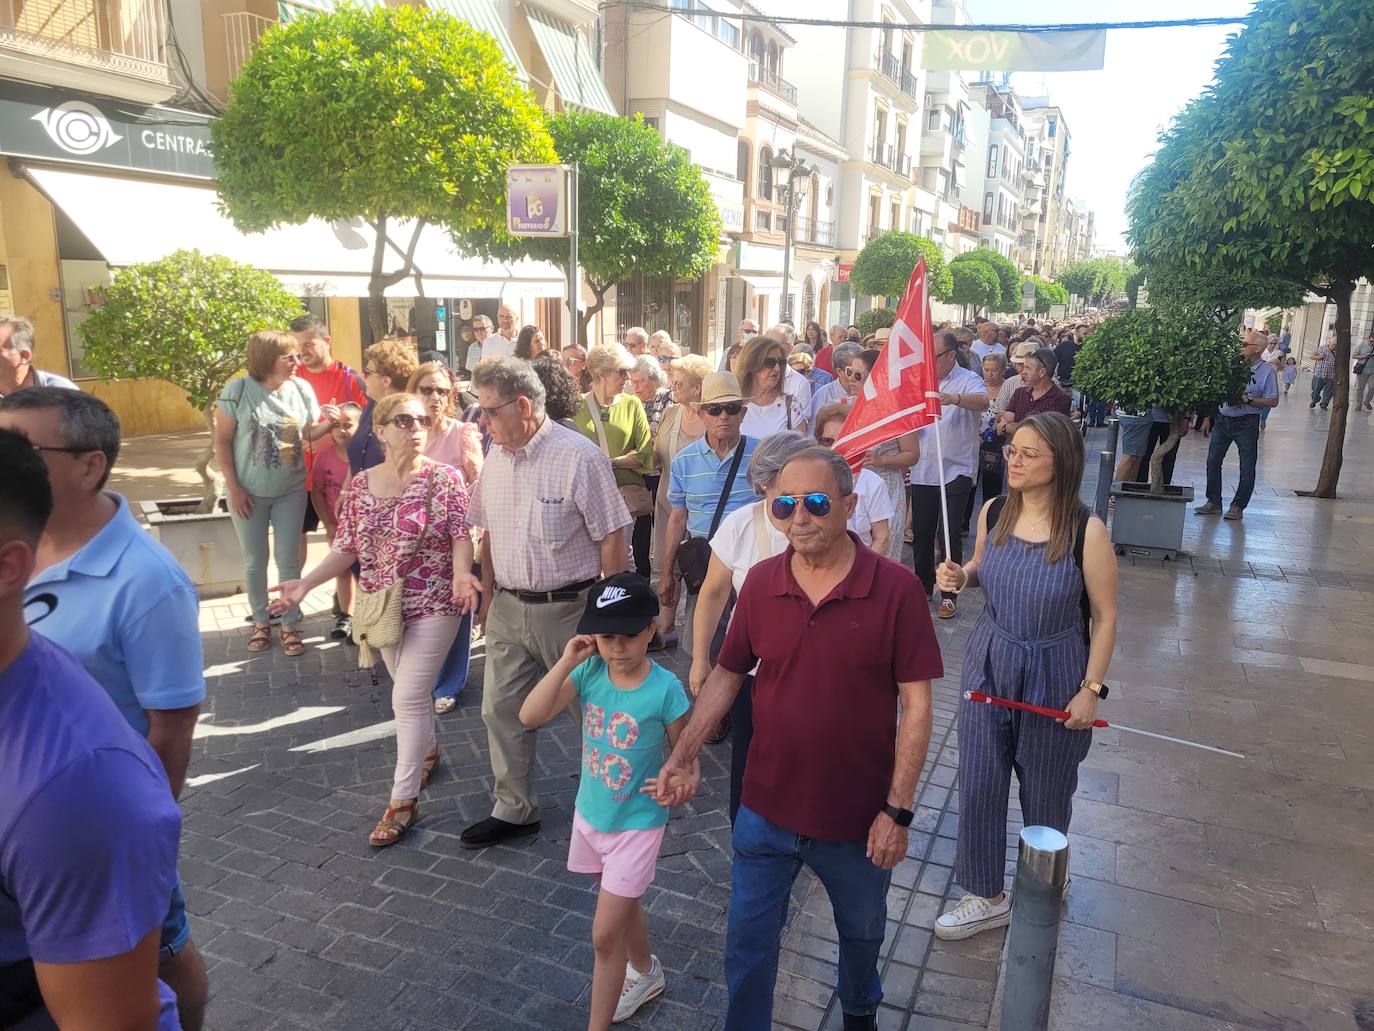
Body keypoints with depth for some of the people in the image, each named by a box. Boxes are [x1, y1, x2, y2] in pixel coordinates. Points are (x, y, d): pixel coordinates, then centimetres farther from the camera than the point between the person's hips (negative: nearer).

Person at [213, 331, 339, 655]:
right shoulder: (238, 390, -13)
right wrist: (234, 488, -11)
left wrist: (328, 423, -15)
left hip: (291, 491, 2)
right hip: (249, 493, -2)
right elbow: (222, 440, -8)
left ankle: (290, 625, 20)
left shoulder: (301, 389, -4)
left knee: (289, 561, 7)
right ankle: (260, 622, 30)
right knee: (254, 562, 12)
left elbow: (308, 434, 7)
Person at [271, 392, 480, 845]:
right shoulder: (361, 484, 2)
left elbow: (461, 535, -13)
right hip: (383, 605, 5)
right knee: (411, 690, 18)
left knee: (407, 697, -6)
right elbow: (348, 547, 4)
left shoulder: (445, 477, -10)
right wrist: (307, 583, -8)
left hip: (433, 605, -4)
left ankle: (403, 801, 4)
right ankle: (428, 750, 45)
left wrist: (461, 573, -32)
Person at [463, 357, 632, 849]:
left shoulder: (580, 457, -16)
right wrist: (488, 597, 12)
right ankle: (513, 810, 29)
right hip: (508, 607, 6)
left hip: (568, 606, -6)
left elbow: (612, 539, -14)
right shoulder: (495, 458, 5)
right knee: (501, 710, 11)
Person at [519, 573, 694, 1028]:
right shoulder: (589, 671, -13)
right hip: (590, 815, 5)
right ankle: (645, 973, 55)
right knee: (622, 906, 28)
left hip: (637, 824, -5)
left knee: (605, 934, -1)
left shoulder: (665, 688, -23)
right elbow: (530, 717, -21)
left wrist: (684, 781, -32)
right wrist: (566, 662, -28)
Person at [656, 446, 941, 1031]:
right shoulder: (760, 582, -7)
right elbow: (727, 674, 4)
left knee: (861, 932, 25)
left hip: (859, 820, -1)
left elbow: (916, 704, -13)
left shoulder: (895, 589, -16)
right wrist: (684, 752, -6)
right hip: (765, 812, 1)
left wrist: (898, 810, -14)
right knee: (748, 944, 14)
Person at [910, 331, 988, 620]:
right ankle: (923, 586, 27)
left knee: (950, 534, -4)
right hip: (922, 471, 5)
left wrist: (955, 398, -52)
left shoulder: (967, 381, -8)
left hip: (955, 472, -5)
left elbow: (983, 401, -31)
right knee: (921, 532, 12)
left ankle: (948, 594, 8)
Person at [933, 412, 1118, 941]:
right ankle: (987, 896, 31)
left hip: (1052, 678, -4)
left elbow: (1105, 616, -11)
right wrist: (960, 576, -10)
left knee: (1045, 793, 15)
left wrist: (1090, 689, -11)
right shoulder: (993, 511, -6)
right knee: (978, 784, 10)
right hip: (988, 665, 4)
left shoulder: (1086, 531, -19)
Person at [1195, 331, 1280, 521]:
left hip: (1246, 424, -4)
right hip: (1222, 420, 4)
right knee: (1212, 462, 5)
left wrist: (1247, 400, -18)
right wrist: (1208, 418, 11)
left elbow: (1273, 401, -7)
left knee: (1247, 469, 2)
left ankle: (1238, 506, 14)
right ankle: (1213, 502, 17)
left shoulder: (1267, 371, -5)